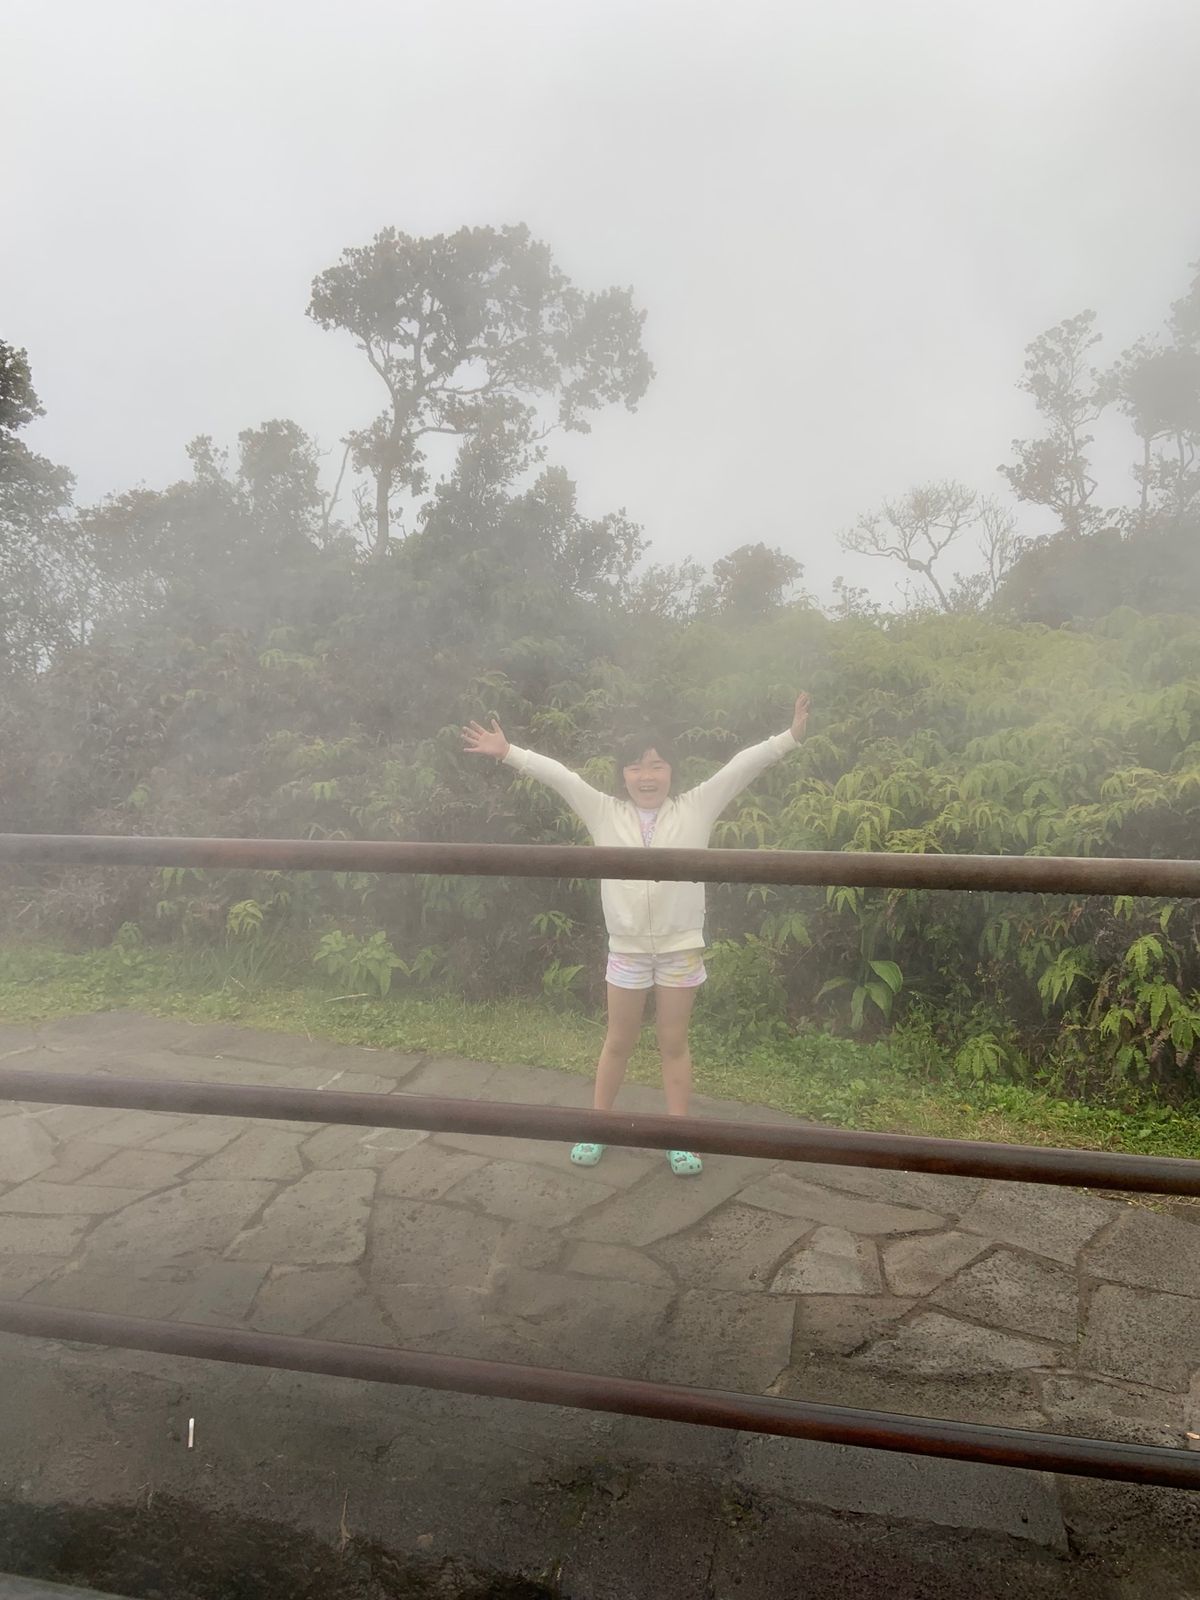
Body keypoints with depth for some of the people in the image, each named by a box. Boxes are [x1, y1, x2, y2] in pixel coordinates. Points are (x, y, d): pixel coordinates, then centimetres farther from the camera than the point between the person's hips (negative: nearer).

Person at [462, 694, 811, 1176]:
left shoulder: (695, 809, -2)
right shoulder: (605, 812, 1)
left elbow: (742, 766, -8)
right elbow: (557, 774, -3)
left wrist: (789, 738, -14)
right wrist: (506, 752, -6)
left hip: (681, 946, -1)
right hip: (626, 948, 1)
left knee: (674, 1043, 12)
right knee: (618, 1041, 15)